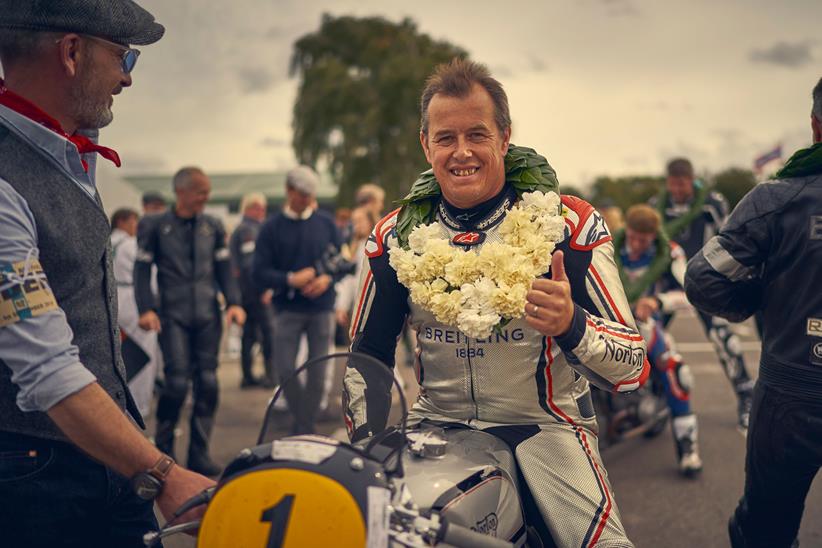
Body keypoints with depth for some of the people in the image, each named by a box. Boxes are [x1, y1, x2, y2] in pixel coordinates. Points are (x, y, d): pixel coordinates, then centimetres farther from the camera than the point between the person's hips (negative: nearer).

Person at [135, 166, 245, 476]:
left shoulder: (213, 226, 12)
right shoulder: (154, 226, 3)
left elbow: (223, 268, 15)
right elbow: (142, 270, 2)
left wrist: (233, 302, 1)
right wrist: (146, 309, -10)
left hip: (208, 316, 3)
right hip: (172, 315, -3)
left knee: (207, 383, 0)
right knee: (177, 381, -11)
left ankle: (199, 453, 10)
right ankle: (163, 449, 9)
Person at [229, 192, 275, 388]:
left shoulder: (238, 230, 18)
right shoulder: (250, 230, -12)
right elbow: (250, 263, -20)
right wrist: (263, 288, -19)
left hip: (244, 291, 10)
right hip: (256, 291, -10)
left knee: (249, 333, 11)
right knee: (269, 331, -5)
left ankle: (247, 376, 15)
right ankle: (271, 375, -4)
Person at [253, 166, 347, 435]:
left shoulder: (326, 223, 6)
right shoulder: (271, 228, 0)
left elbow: (342, 259, 10)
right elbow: (260, 273, -4)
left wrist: (328, 278, -9)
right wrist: (290, 280, -19)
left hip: (322, 308, 1)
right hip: (288, 309, -1)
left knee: (317, 372, 3)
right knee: (285, 369, -5)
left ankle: (306, 428, 16)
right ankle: (299, 416, 18)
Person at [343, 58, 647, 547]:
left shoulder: (570, 224, -7)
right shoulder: (396, 235, 3)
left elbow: (634, 363, -10)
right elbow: (367, 354, 12)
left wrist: (572, 325, -31)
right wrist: (366, 441, -3)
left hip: (546, 427, -3)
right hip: (436, 428, 3)